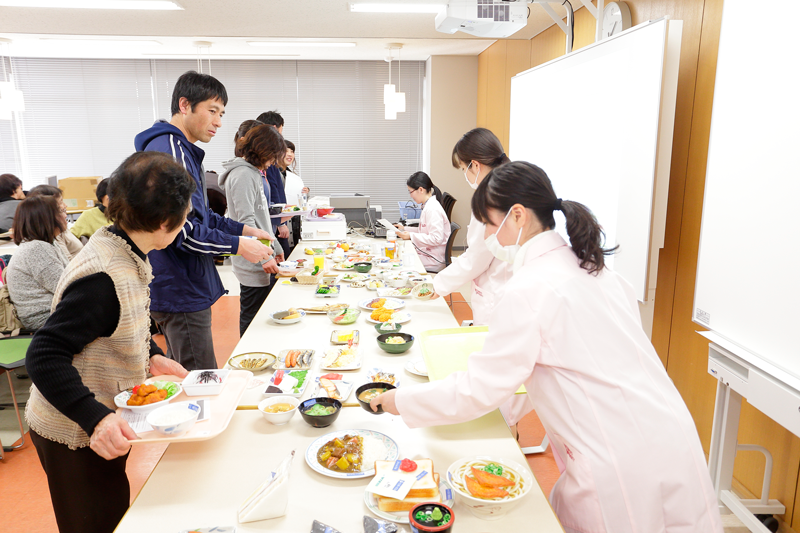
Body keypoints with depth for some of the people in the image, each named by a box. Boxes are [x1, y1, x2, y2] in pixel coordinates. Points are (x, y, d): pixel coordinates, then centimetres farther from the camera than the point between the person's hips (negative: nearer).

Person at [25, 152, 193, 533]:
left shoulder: (124, 255, -2)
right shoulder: (104, 278, -32)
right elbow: (44, 357, -30)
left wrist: (151, 358, 1)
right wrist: (96, 418, -36)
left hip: (103, 426, 8)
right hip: (74, 437, -8)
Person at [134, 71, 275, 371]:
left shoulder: (184, 150, 17)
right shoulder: (168, 150, -18)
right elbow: (176, 229, -23)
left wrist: (243, 229, 12)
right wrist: (238, 245, -17)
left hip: (181, 288, 11)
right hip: (180, 292, -11)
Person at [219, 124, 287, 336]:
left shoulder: (252, 172, 17)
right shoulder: (243, 175, -14)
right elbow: (246, 222, -21)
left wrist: (275, 247, 22)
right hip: (252, 264, -10)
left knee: (255, 318, 16)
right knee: (252, 321, -2)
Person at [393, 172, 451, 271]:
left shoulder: (432, 209, -20)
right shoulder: (428, 206, 12)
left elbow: (436, 239, -25)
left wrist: (411, 236, -22)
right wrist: (404, 229, 16)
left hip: (433, 260, -10)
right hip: (426, 253, 10)